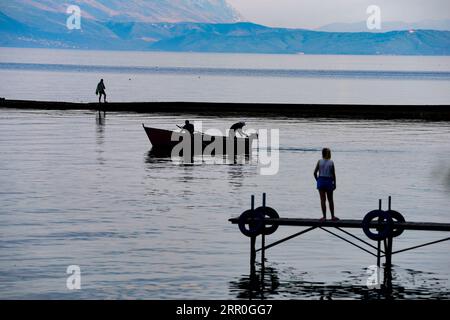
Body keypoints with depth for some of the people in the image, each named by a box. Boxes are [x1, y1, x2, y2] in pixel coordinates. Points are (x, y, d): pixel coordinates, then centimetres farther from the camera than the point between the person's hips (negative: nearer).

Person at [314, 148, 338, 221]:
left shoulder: (319, 161, -3)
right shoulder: (331, 162, -4)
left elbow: (315, 172, -6)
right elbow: (333, 174, -5)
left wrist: (317, 180, 7)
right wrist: (334, 184, 3)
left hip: (321, 181, 0)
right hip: (329, 181, 0)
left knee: (323, 200, 4)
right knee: (330, 200, 12)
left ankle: (324, 216, 3)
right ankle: (332, 216, 17)